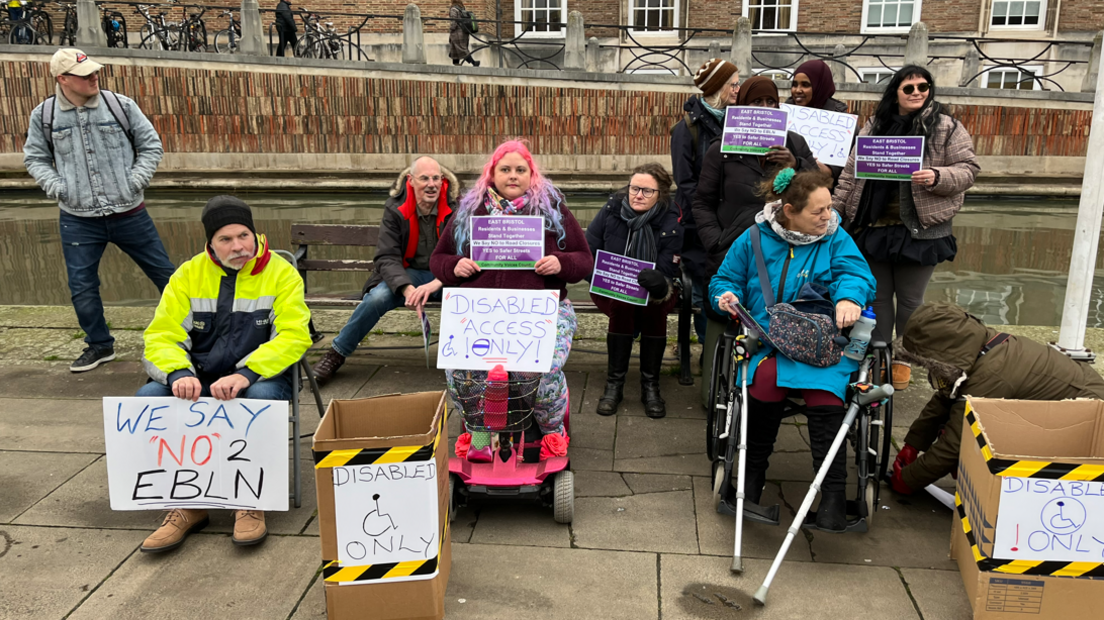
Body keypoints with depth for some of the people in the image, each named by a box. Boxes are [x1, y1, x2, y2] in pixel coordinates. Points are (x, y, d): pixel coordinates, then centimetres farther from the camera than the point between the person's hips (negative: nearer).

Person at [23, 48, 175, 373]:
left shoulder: (121, 105, -4)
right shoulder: (44, 115, 0)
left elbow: (151, 145, 4)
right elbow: (35, 158, 12)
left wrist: (137, 180, -6)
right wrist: (57, 187, -3)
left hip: (130, 213, -1)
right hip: (78, 220, 1)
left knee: (164, 272, 6)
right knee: (82, 286, 6)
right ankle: (99, 345, 25)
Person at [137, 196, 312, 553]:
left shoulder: (280, 273, -4)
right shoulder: (189, 275, 4)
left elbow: (293, 336, -15)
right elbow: (161, 336, -1)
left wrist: (246, 374, -30)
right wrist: (179, 374, -24)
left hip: (259, 378, -3)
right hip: (200, 382, 3)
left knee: (262, 396, -36)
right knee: (150, 396, -23)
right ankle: (187, 505, -12)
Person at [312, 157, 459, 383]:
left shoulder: (457, 208, -10)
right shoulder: (395, 209, -7)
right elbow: (387, 258, -13)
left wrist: (436, 283, -34)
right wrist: (407, 288, -34)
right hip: (408, 274, 1)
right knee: (377, 297, -28)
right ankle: (337, 353, -8)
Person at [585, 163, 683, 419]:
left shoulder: (671, 225, -12)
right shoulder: (610, 212, -9)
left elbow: (668, 275, -16)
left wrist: (659, 284, -40)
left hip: (653, 292, 0)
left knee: (655, 307, -33)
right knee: (621, 305, -33)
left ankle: (650, 385, -18)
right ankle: (614, 383, -20)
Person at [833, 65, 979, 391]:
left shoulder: (947, 127, -2)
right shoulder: (875, 127, 8)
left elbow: (968, 170, -4)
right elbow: (851, 172, 8)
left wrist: (937, 177, -22)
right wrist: (835, 207, 2)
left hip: (920, 229, -3)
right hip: (874, 226, 3)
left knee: (909, 299, 8)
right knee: (878, 295, 11)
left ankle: (904, 359, 24)